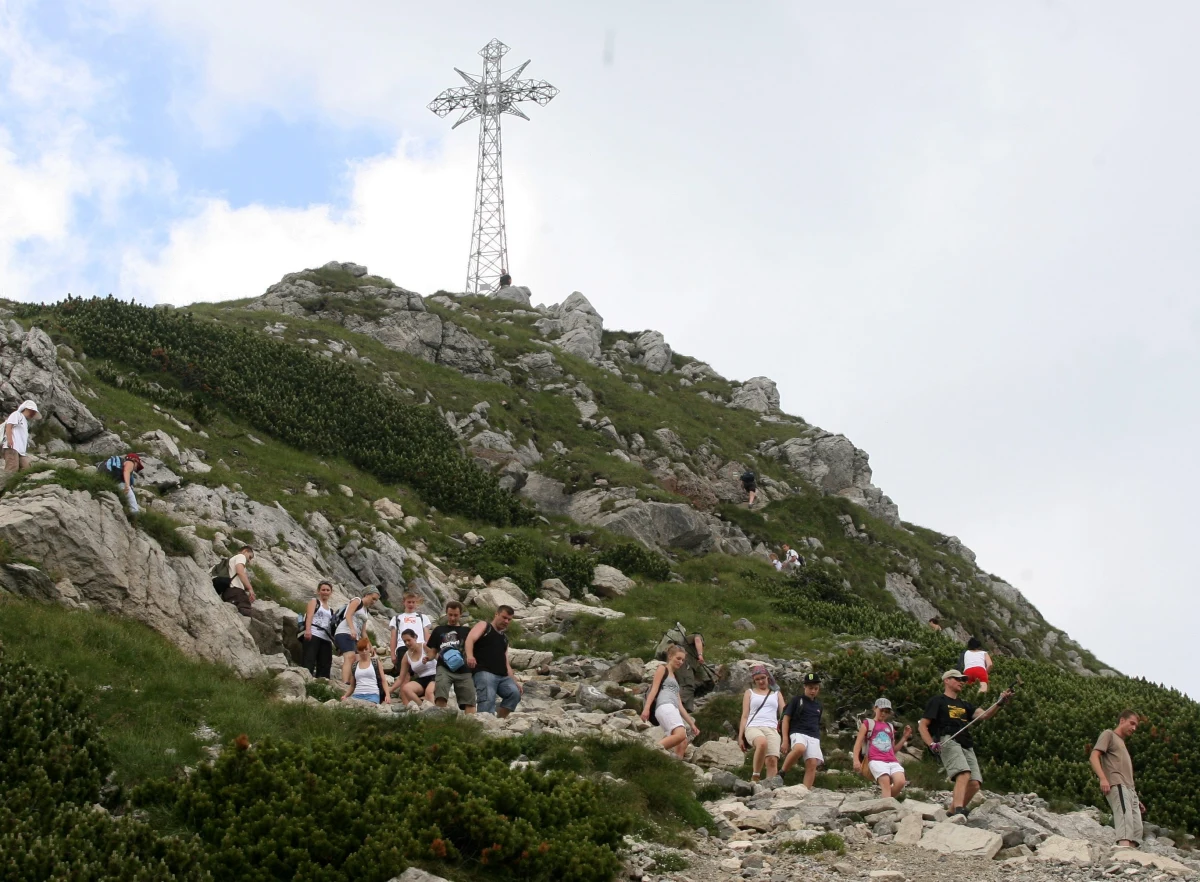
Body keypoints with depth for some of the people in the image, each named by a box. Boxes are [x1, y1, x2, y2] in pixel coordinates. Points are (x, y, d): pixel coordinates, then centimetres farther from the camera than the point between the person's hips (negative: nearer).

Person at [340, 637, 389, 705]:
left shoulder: (375, 663, 12)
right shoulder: (354, 666, 17)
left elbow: (383, 681, 10)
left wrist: (387, 695, -6)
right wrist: (345, 696, 5)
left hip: (372, 695, -3)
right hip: (357, 695, 3)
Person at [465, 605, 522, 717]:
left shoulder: (504, 638, 29)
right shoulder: (484, 626, 11)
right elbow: (470, 639, -8)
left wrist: (514, 681, 17)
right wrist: (470, 656, -29)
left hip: (503, 676, 6)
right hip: (484, 673, -6)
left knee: (515, 693, -18)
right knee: (488, 701, -23)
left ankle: (499, 720, -8)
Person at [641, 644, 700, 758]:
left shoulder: (675, 678, 34)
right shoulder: (663, 668, 13)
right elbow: (654, 688, -3)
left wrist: (692, 723, 26)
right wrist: (646, 708, -17)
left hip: (673, 710, 9)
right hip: (665, 706, -9)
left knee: (683, 743, -4)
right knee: (680, 734, -31)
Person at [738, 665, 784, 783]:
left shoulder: (776, 694, 23)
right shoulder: (750, 693, 21)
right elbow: (745, 716, 15)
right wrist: (740, 737, 5)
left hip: (771, 729, 2)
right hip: (753, 727, -2)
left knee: (772, 760, -20)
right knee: (762, 742, -37)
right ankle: (755, 776, -27)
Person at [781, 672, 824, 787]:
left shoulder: (818, 705, 22)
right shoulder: (797, 700, 6)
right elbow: (786, 718, 2)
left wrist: (818, 743, 29)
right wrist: (785, 740, -7)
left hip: (814, 737, 5)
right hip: (798, 733, -5)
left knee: (812, 764, -12)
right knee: (800, 748, -38)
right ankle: (782, 774, -22)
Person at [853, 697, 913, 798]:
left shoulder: (890, 727, 29)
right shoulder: (868, 724, 16)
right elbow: (858, 743, 7)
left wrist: (905, 737, 19)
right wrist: (856, 760, -8)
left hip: (892, 761, 4)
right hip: (876, 760, -4)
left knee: (900, 782, -24)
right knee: (886, 782, -30)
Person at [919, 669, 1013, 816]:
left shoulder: (965, 705, 31)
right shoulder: (937, 701, 13)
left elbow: (984, 715, 13)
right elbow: (922, 726, 6)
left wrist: (999, 703, -4)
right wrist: (931, 744, -11)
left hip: (967, 746, 7)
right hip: (948, 741, -6)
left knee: (975, 783, -9)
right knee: (964, 774, -29)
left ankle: (952, 811, 4)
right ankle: (959, 811, -41)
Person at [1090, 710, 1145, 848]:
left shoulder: (1122, 743, 35)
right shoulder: (1109, 734, 11)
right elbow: (1094, 757, -6)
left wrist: (1136, 800, 27)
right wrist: (1103, 778, -21)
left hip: (1130, 790, 9)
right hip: (1116, 785, -9)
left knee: (1137, 828, -3)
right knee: (1125, 816, -30)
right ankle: (1124, 846, -49)